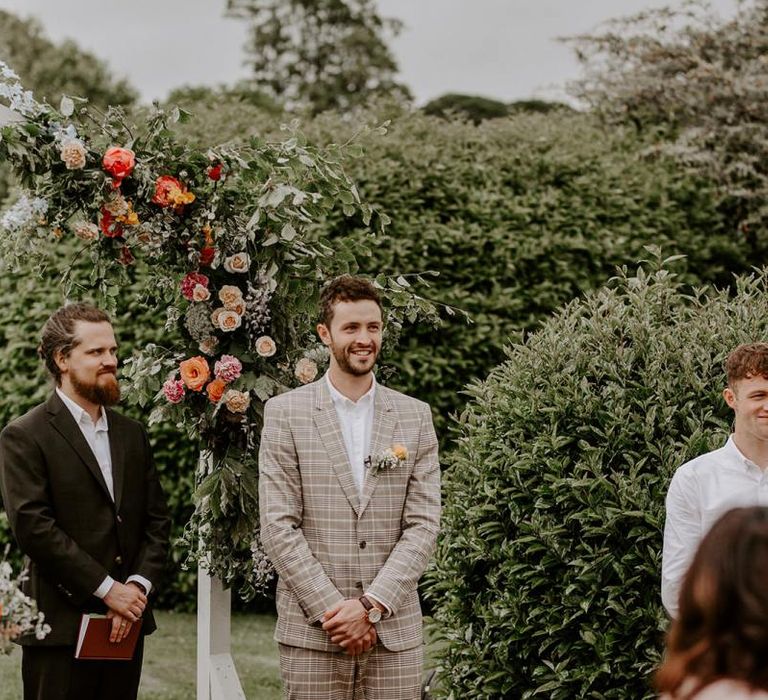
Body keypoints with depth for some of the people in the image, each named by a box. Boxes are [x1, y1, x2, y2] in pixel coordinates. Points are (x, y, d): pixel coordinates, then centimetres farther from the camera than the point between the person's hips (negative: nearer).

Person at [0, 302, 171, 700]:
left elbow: (157, 521, 12)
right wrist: (106, 588, -15)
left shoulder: (132, 435, 15)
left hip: (126, 624, 5)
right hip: (62, 626, -5)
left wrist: (139, 585, -6)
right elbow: (32, 526, -14)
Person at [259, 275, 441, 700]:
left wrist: (372, 606, -10)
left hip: (395, 632, 2)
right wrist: (331, 610, -11)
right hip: (310, 634, -2)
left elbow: (423, 525, 2)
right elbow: (278, 526, -4)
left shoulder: (415, 417, 8)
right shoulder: (285, 413, 1)